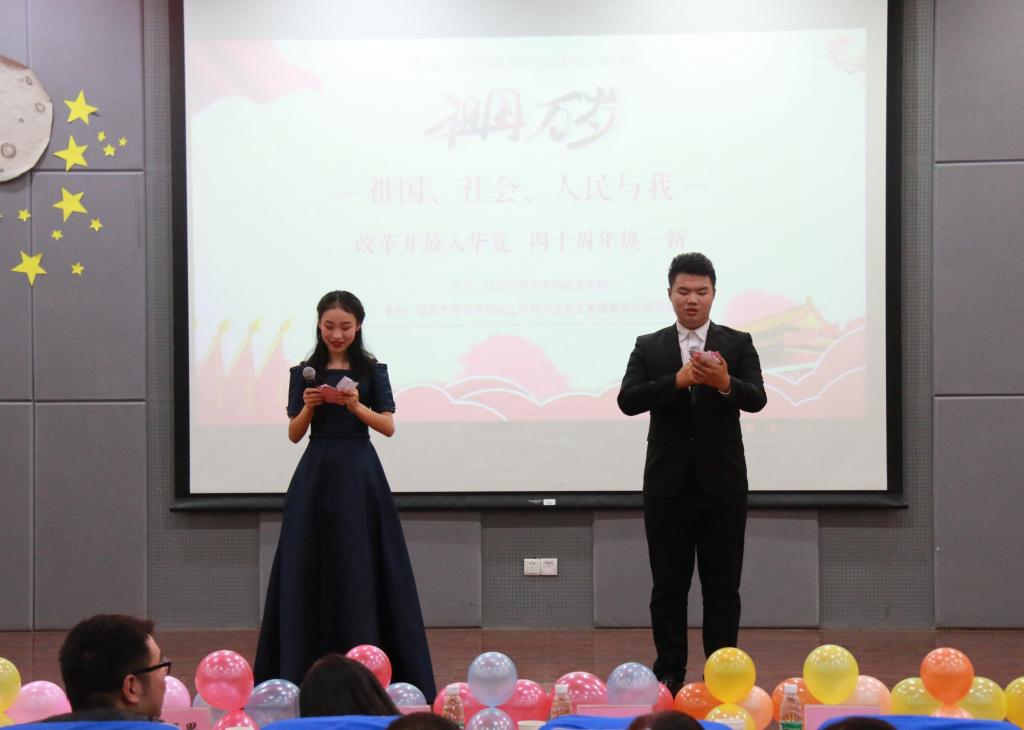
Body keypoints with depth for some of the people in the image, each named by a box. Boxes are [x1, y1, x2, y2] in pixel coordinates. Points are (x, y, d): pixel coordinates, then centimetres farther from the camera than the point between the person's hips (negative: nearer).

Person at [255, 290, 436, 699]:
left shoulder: (372, 371, 3)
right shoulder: (304, 372, 7)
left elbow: (389, 427, -2)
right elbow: (294, 434, 5)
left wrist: (357, 406, -18)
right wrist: (308, 406, -13)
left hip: (359, 475, -1)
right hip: (316, 474, 2)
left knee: (361, 567, -3)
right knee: (310, 566, 0)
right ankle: (305, 672, 7)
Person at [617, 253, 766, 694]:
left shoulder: (737, 344, 3)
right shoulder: (649, 347, 5)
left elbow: (757, 399, -10)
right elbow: (627, 401, -9)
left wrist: (725, 384, -31)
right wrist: (678, 380, -24)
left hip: (722, 483, -1)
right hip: (667, 484, 1)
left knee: (722, 586, 3)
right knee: (669, 585, 5)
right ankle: (669, 676, 13)